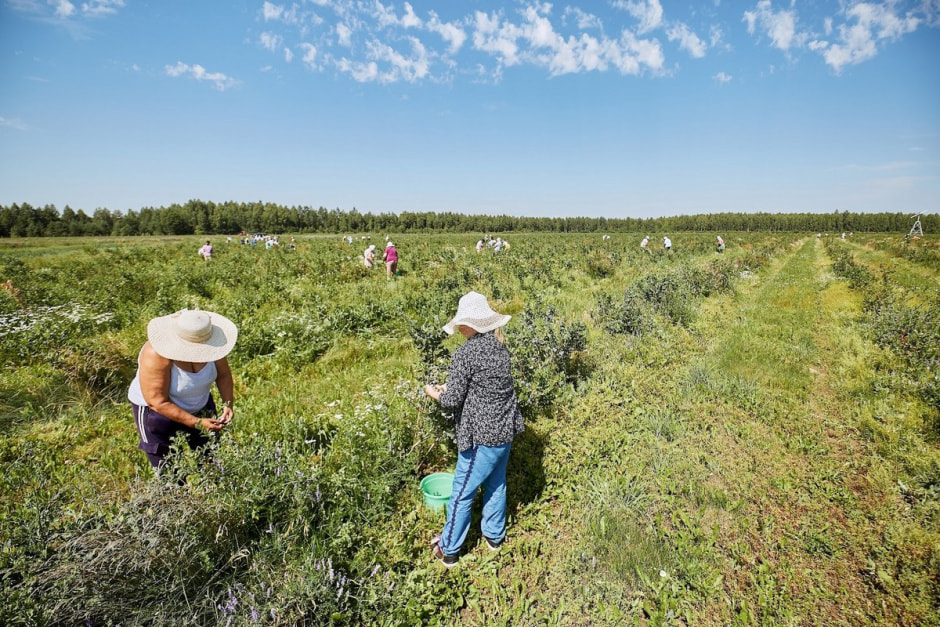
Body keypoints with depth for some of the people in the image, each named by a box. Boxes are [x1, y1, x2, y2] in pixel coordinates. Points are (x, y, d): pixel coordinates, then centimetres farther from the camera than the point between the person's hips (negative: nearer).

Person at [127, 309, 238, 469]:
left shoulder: (205, 344, -22)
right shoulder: (157, 356, -33)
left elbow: (223, 374, -8)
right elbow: (158, 402, -29)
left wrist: (228, 403, -22)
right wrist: (197, 423, -30)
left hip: (200, 406, 4)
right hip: (157, 412, -4)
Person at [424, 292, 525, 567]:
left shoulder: (465, 353, -21)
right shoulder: (499, 347, 1)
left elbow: (452, 401, -18)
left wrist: (433, 392, 3)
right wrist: (450, 387, 14)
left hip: (483, 436, -8)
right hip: (506, 429, 8)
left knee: (462, 493, 11)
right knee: (496, 484, 25)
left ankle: (448, 550, 29)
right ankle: (494, 536, 45)